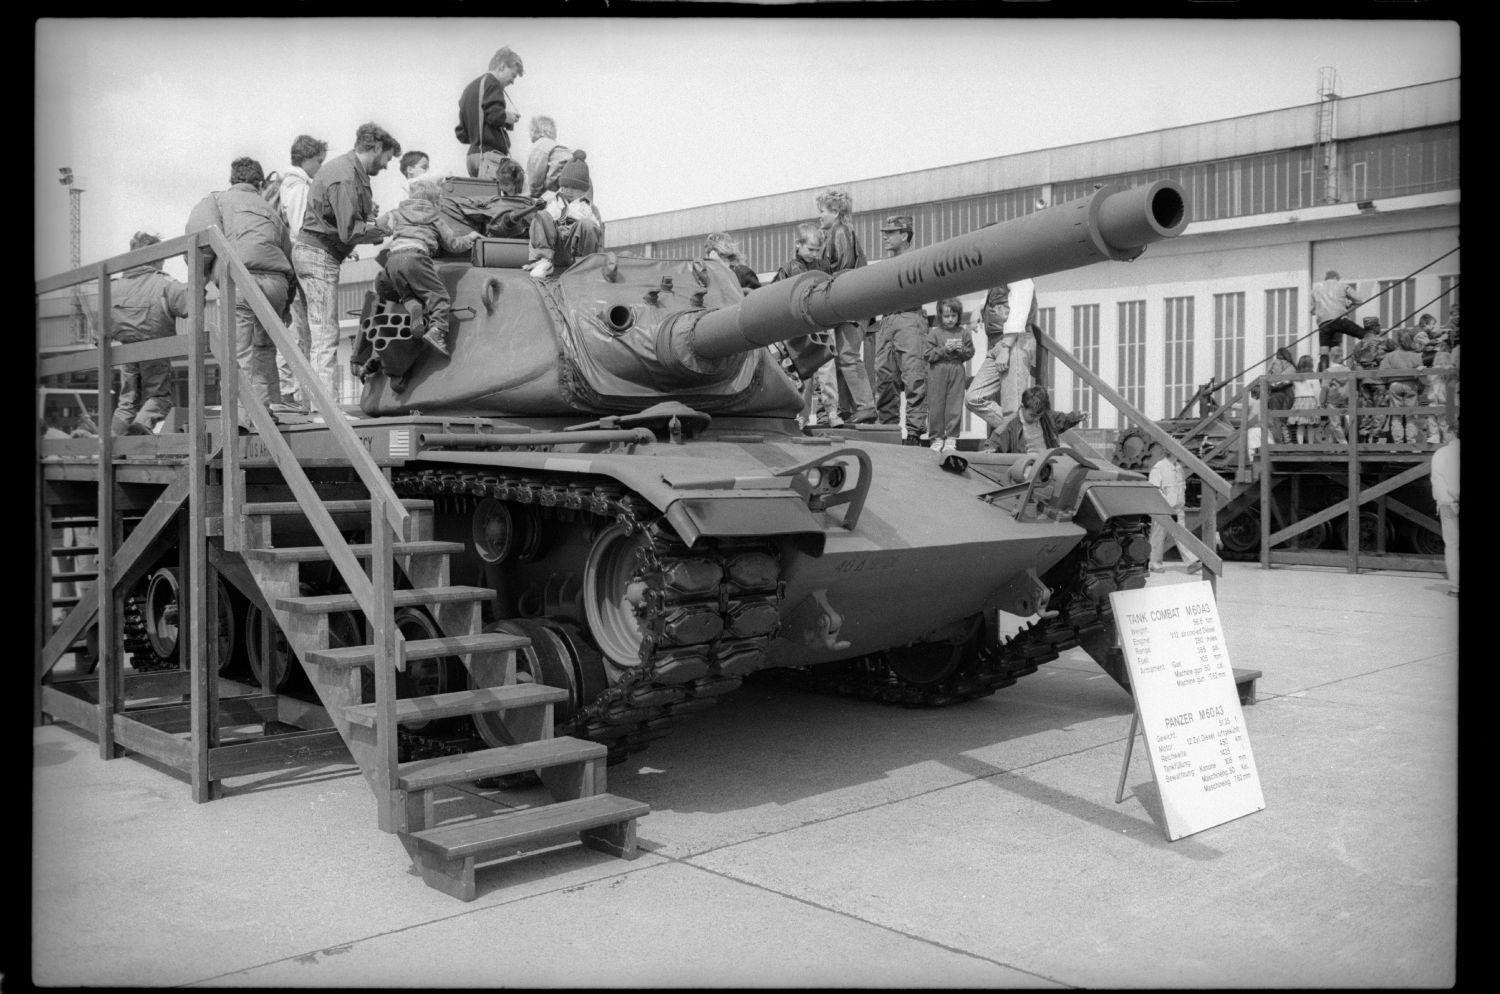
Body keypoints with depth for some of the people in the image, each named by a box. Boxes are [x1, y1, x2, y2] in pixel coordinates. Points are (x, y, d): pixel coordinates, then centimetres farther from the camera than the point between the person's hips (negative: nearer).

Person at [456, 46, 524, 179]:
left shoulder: (469, 88, 25)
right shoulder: (491, 82, -1)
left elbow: (461, 134, 24)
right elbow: (494, 115, -18)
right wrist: (508, 118, 1)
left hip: (472, 154, 9)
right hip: (491, 153, -9)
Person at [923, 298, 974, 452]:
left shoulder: (963, 333, 6)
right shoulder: (934, 333, 0)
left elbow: (970, 352, 8)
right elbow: (927, 354, -5)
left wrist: (962, 350, -12)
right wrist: (944, 349, -15)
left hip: (957, 370, 1)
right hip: (938, 371, -1)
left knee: (954, 404, 2)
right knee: (936, 405, 1)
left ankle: (951, 437, 10)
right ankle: (937, 437, 11)